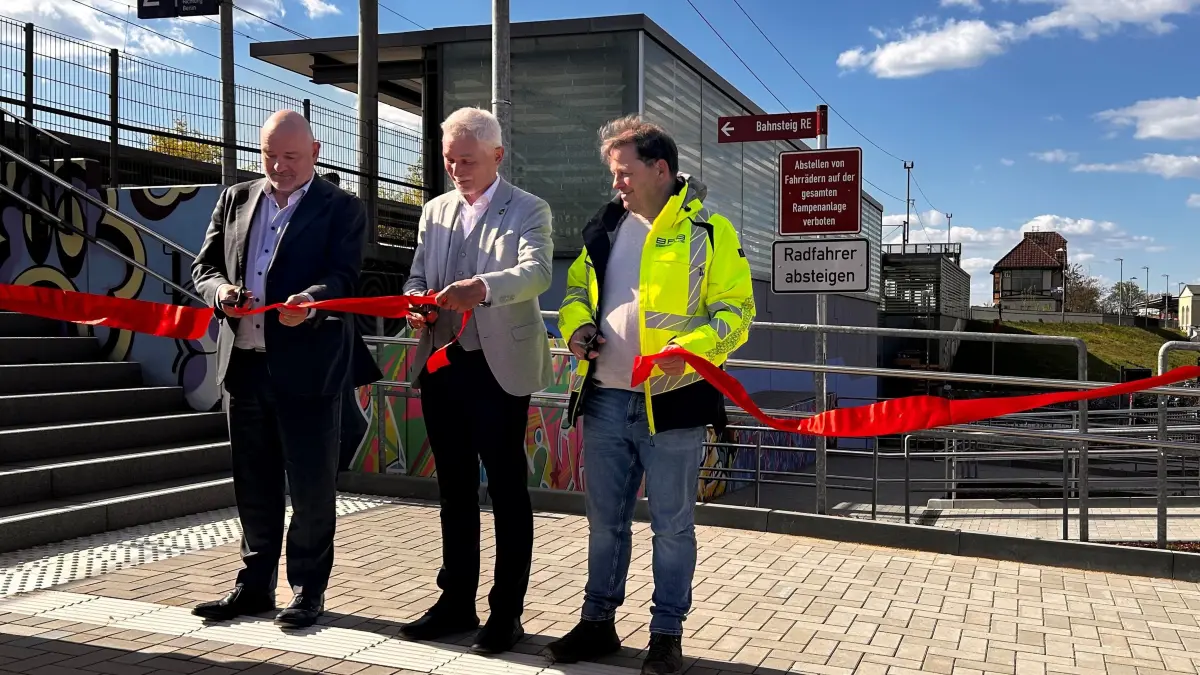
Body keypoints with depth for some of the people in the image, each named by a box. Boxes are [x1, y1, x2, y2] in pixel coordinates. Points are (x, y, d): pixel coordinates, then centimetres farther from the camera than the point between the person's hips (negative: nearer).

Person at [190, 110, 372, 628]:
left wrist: (310, 301, -34)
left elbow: (343, 275, -13)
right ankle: (256, 584, 28)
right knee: (253, 483, 15)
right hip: (243, 363, 5)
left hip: (308, 367, -5)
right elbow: (203, 266, 13)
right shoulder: (235, 200, 14)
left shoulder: (341, 209, 0)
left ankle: (308, 588, 19)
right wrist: (221, 291, -11)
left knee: (311, 484, 3)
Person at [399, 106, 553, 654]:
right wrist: (416, 306, -10)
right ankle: (456, 601, 26)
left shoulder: (528, 210, -4)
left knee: (507, 490, 2)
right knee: (454, 490, 14)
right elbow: (416, 276, 14)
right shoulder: (434, 211, 14)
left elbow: (537, 271, -21)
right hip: (441, 366, 6)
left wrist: (481, 288, -40)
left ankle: (506, 612, 12)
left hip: (499, 368, -5)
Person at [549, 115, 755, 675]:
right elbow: (577, 288, 22)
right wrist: (577, 326, 0)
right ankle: (598, 623, 28)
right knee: (605, 520, 14)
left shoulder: (708, 231, -5)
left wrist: (692, 348, -25)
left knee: (672, 525, 6)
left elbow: (735, 311, -7)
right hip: (606, 398, 5)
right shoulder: (606, 226, 11)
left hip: (671, 400, -5)